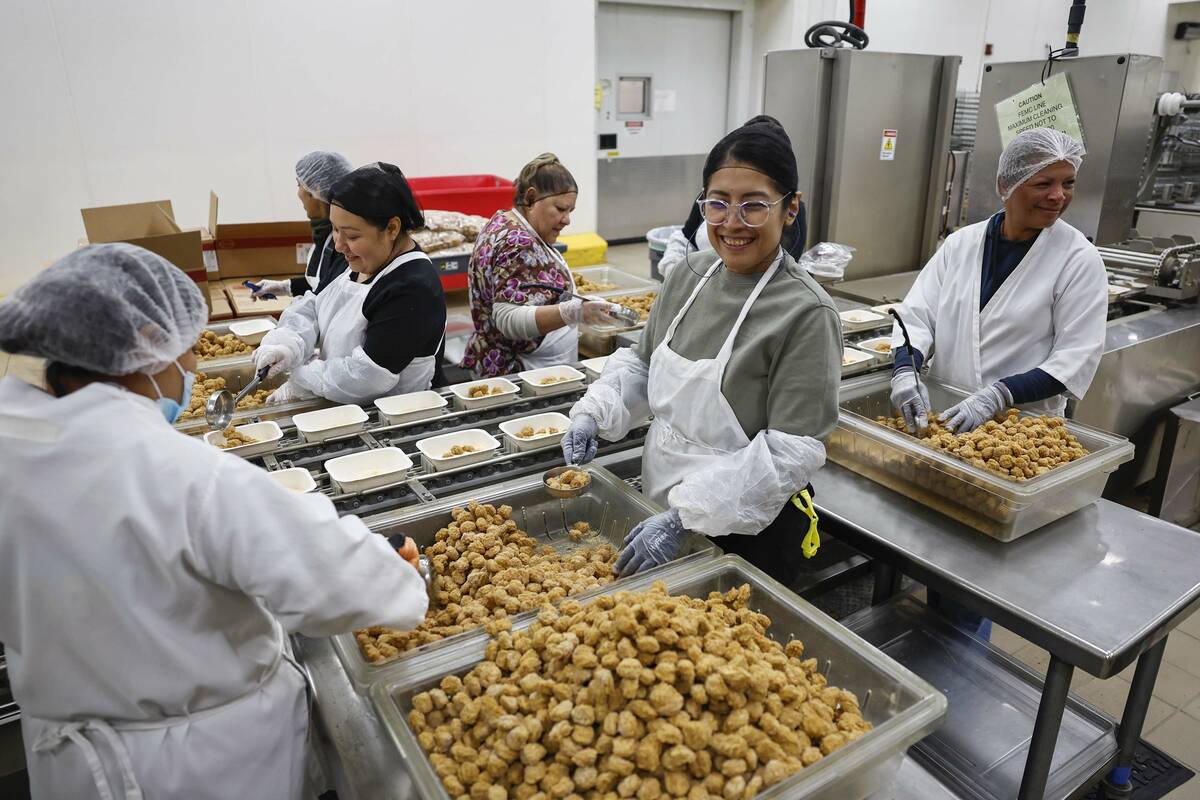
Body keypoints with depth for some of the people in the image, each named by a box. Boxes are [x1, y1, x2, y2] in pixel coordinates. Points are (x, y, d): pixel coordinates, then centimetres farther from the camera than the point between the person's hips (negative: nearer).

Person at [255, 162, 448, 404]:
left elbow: (364, 377, -24)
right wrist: (289, 343, -11)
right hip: (338, 408, 8)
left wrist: (299, 383, -11)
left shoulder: (413, 292, -23)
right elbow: (314, 306, 9)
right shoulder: (361, 261, 3)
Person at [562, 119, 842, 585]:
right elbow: (642, 363, 11)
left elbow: (791, 451, -23)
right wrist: (594, 413, -7)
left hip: (747, 533, -6)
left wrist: (683, 518, -27)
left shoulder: (805, 315, -21)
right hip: (661, 507, 6)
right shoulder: (688, 276, -2)